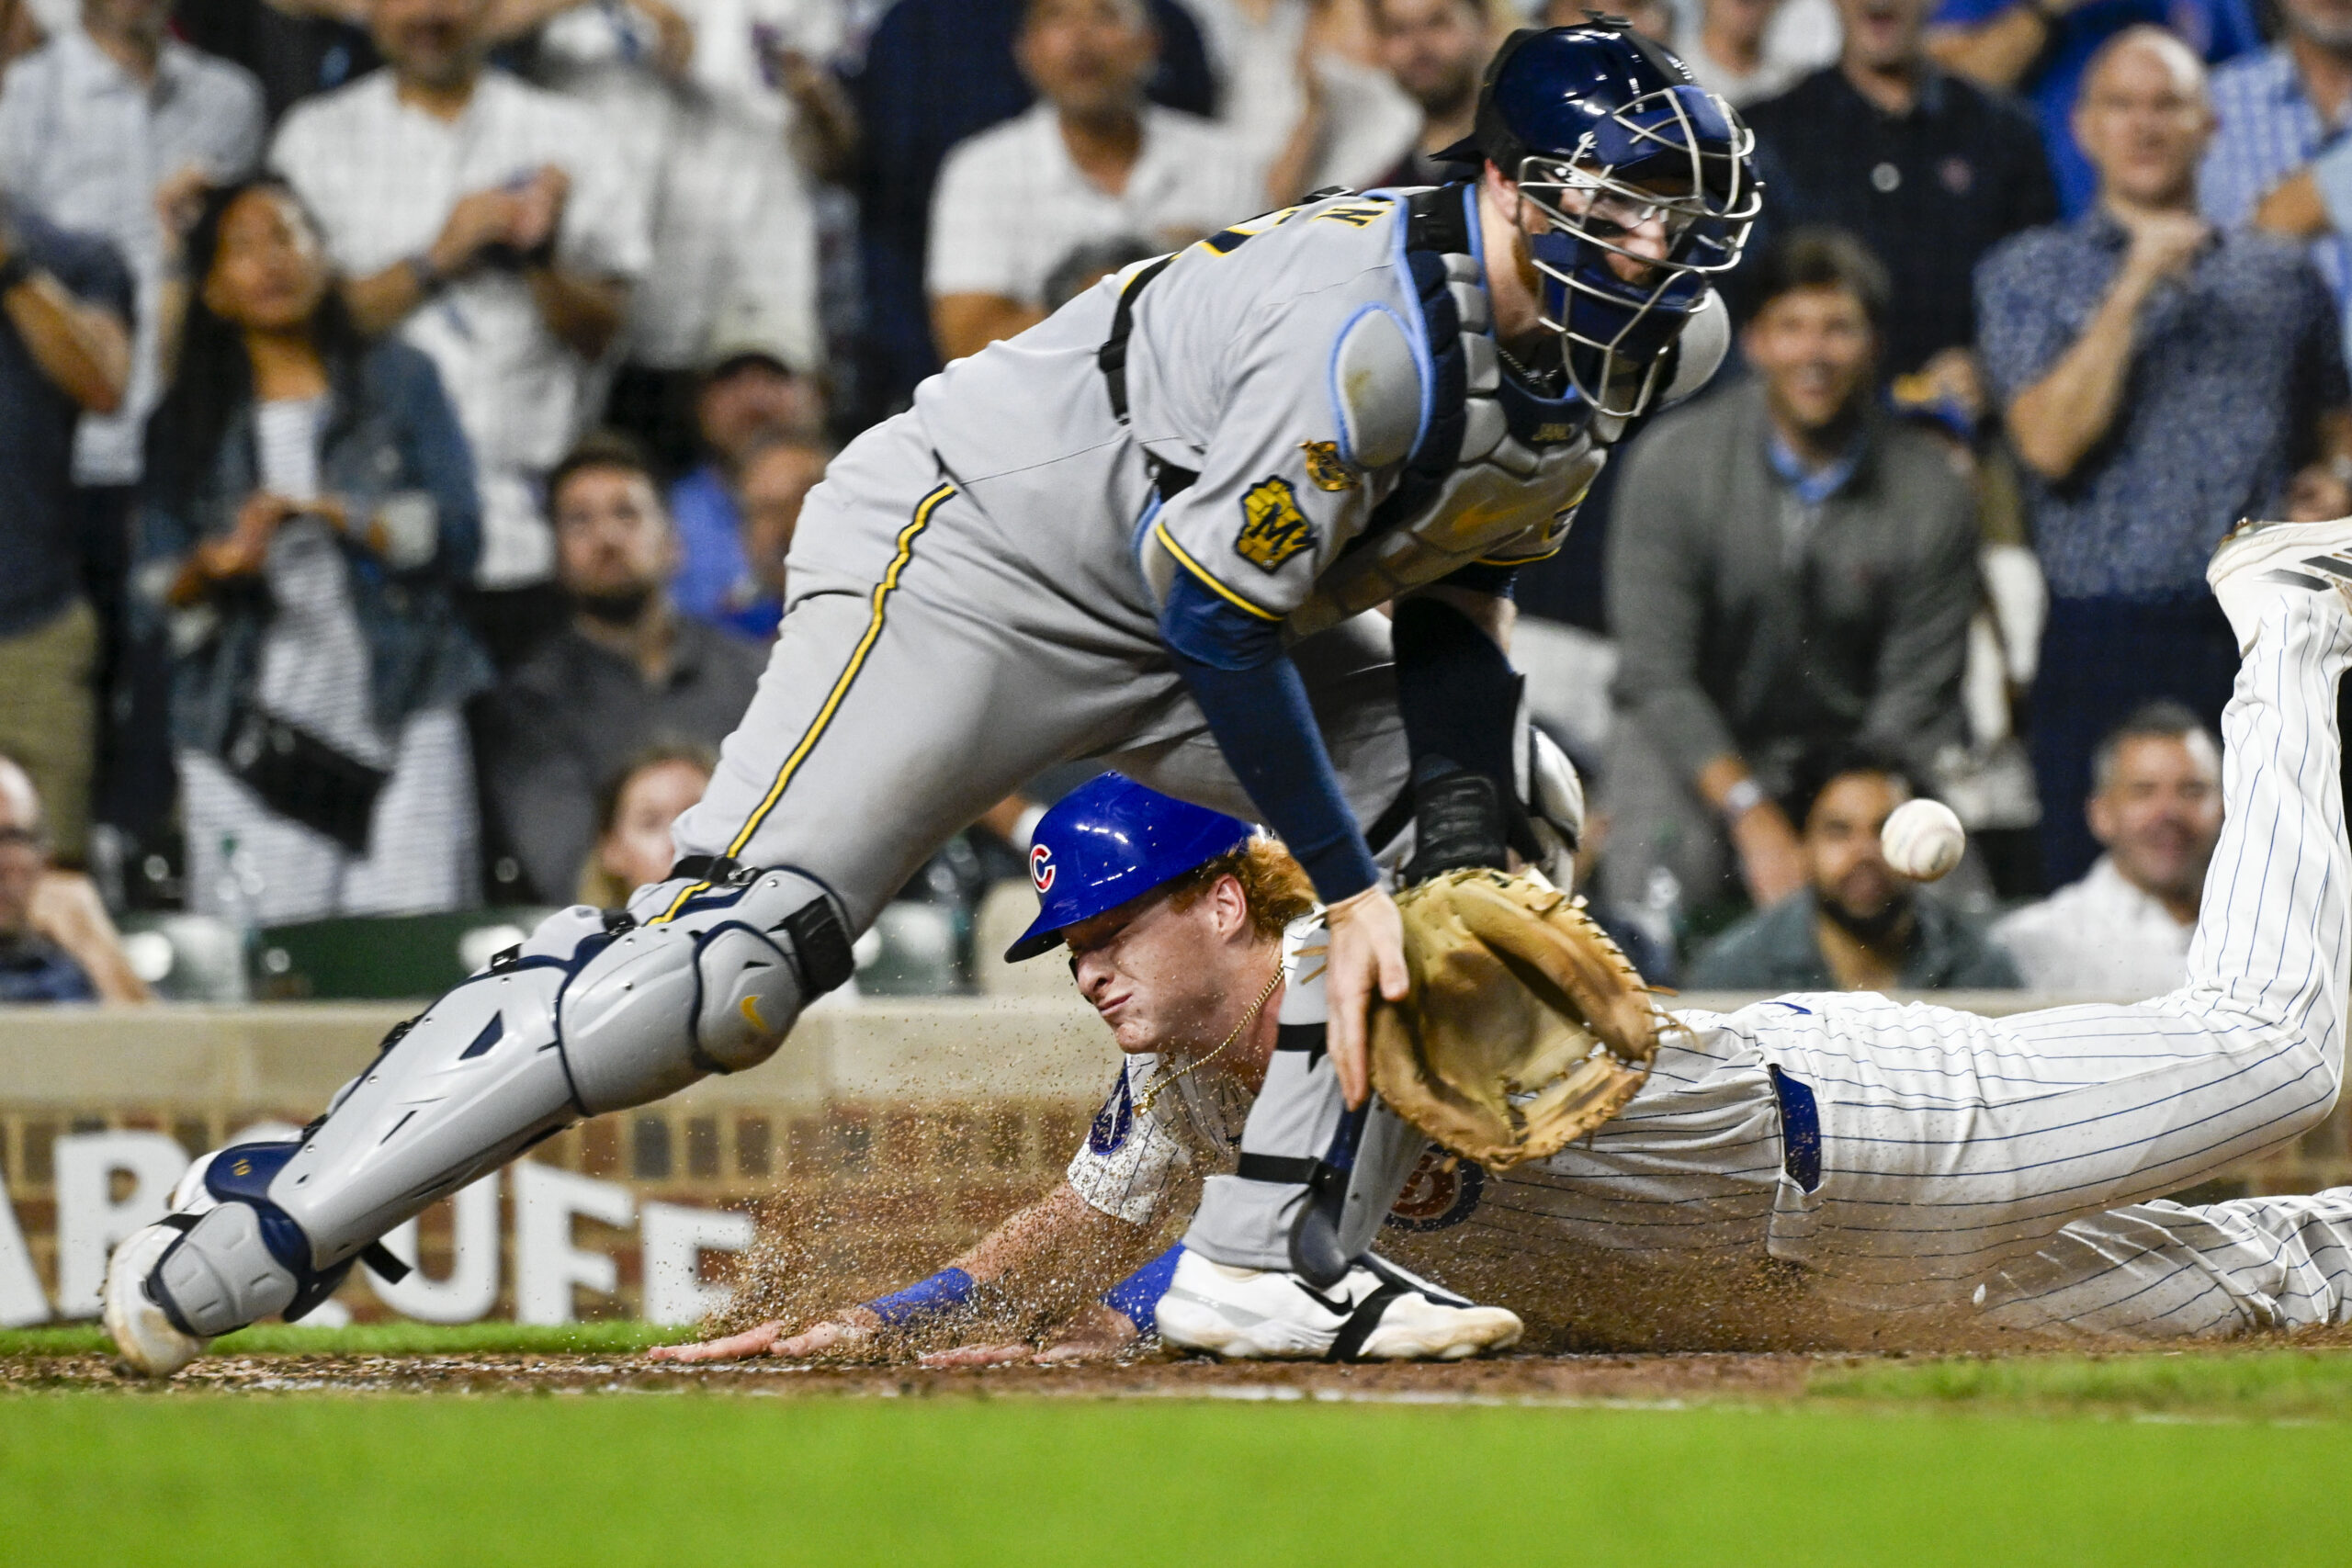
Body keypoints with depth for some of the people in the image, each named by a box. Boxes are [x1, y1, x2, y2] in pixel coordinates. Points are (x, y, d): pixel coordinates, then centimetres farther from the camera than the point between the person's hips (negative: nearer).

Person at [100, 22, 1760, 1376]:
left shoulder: (1652, 347, -2)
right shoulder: (1372, 333, -30)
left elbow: (1454, 582, 8)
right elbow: (1219, 625, -27)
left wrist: (1452, 810, -8)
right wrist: (1351, 889, -20)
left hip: (1190, 609, 10)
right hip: (970, 552, -10)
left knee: (1508, 802, -1)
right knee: (742, 948, -22)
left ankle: (1269, 1256, -2)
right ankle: (252, 1244, -21)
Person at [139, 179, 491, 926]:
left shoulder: (398, 381, 11)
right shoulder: (185, 427, 14)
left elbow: (457, 533, 1)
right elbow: (158, 590, 9)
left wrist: (335, 514, -12)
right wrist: (215, 564, -13)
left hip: (396, 720, -1)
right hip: (246, 737, 1)